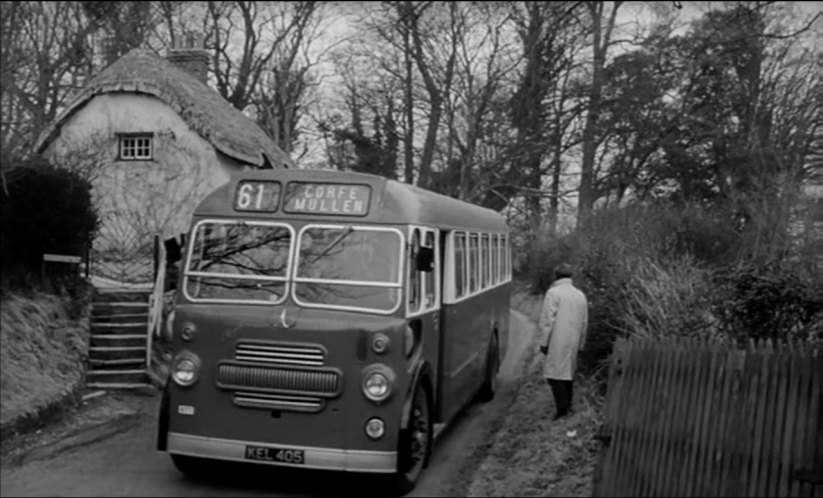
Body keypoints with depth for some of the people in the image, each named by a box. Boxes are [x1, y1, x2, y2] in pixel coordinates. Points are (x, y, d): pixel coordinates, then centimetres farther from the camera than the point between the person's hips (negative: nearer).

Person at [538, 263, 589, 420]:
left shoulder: (553, 293, -8)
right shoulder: (580, 295, 13)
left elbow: (548, 320, -12)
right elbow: (584, 322, 16)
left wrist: (544, 342, -7)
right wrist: (580, 344, 22)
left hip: (557, 342, -7)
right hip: (573, 342, 7)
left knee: (555, 374, -7)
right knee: (568, 372, 17)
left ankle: (562, 409, -14)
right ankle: (568, 404, 24)